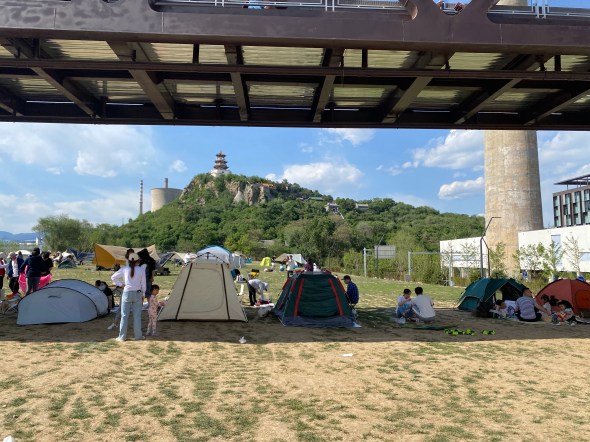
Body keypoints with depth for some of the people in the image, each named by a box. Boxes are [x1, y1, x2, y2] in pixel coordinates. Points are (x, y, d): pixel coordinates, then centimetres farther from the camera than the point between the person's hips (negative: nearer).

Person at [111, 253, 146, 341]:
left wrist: (121, 284, 8)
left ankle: (122, 336, 13)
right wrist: (142, 294, 11)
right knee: (137, 316, 7)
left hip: (127, 293, 0)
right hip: (137, 294, 0)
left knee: (124, 315, 8)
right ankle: (138, 336, 13)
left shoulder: (124, 269, -2)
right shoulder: (141, 269, -4)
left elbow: (113, 277, 4)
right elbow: (143, 284, 1)